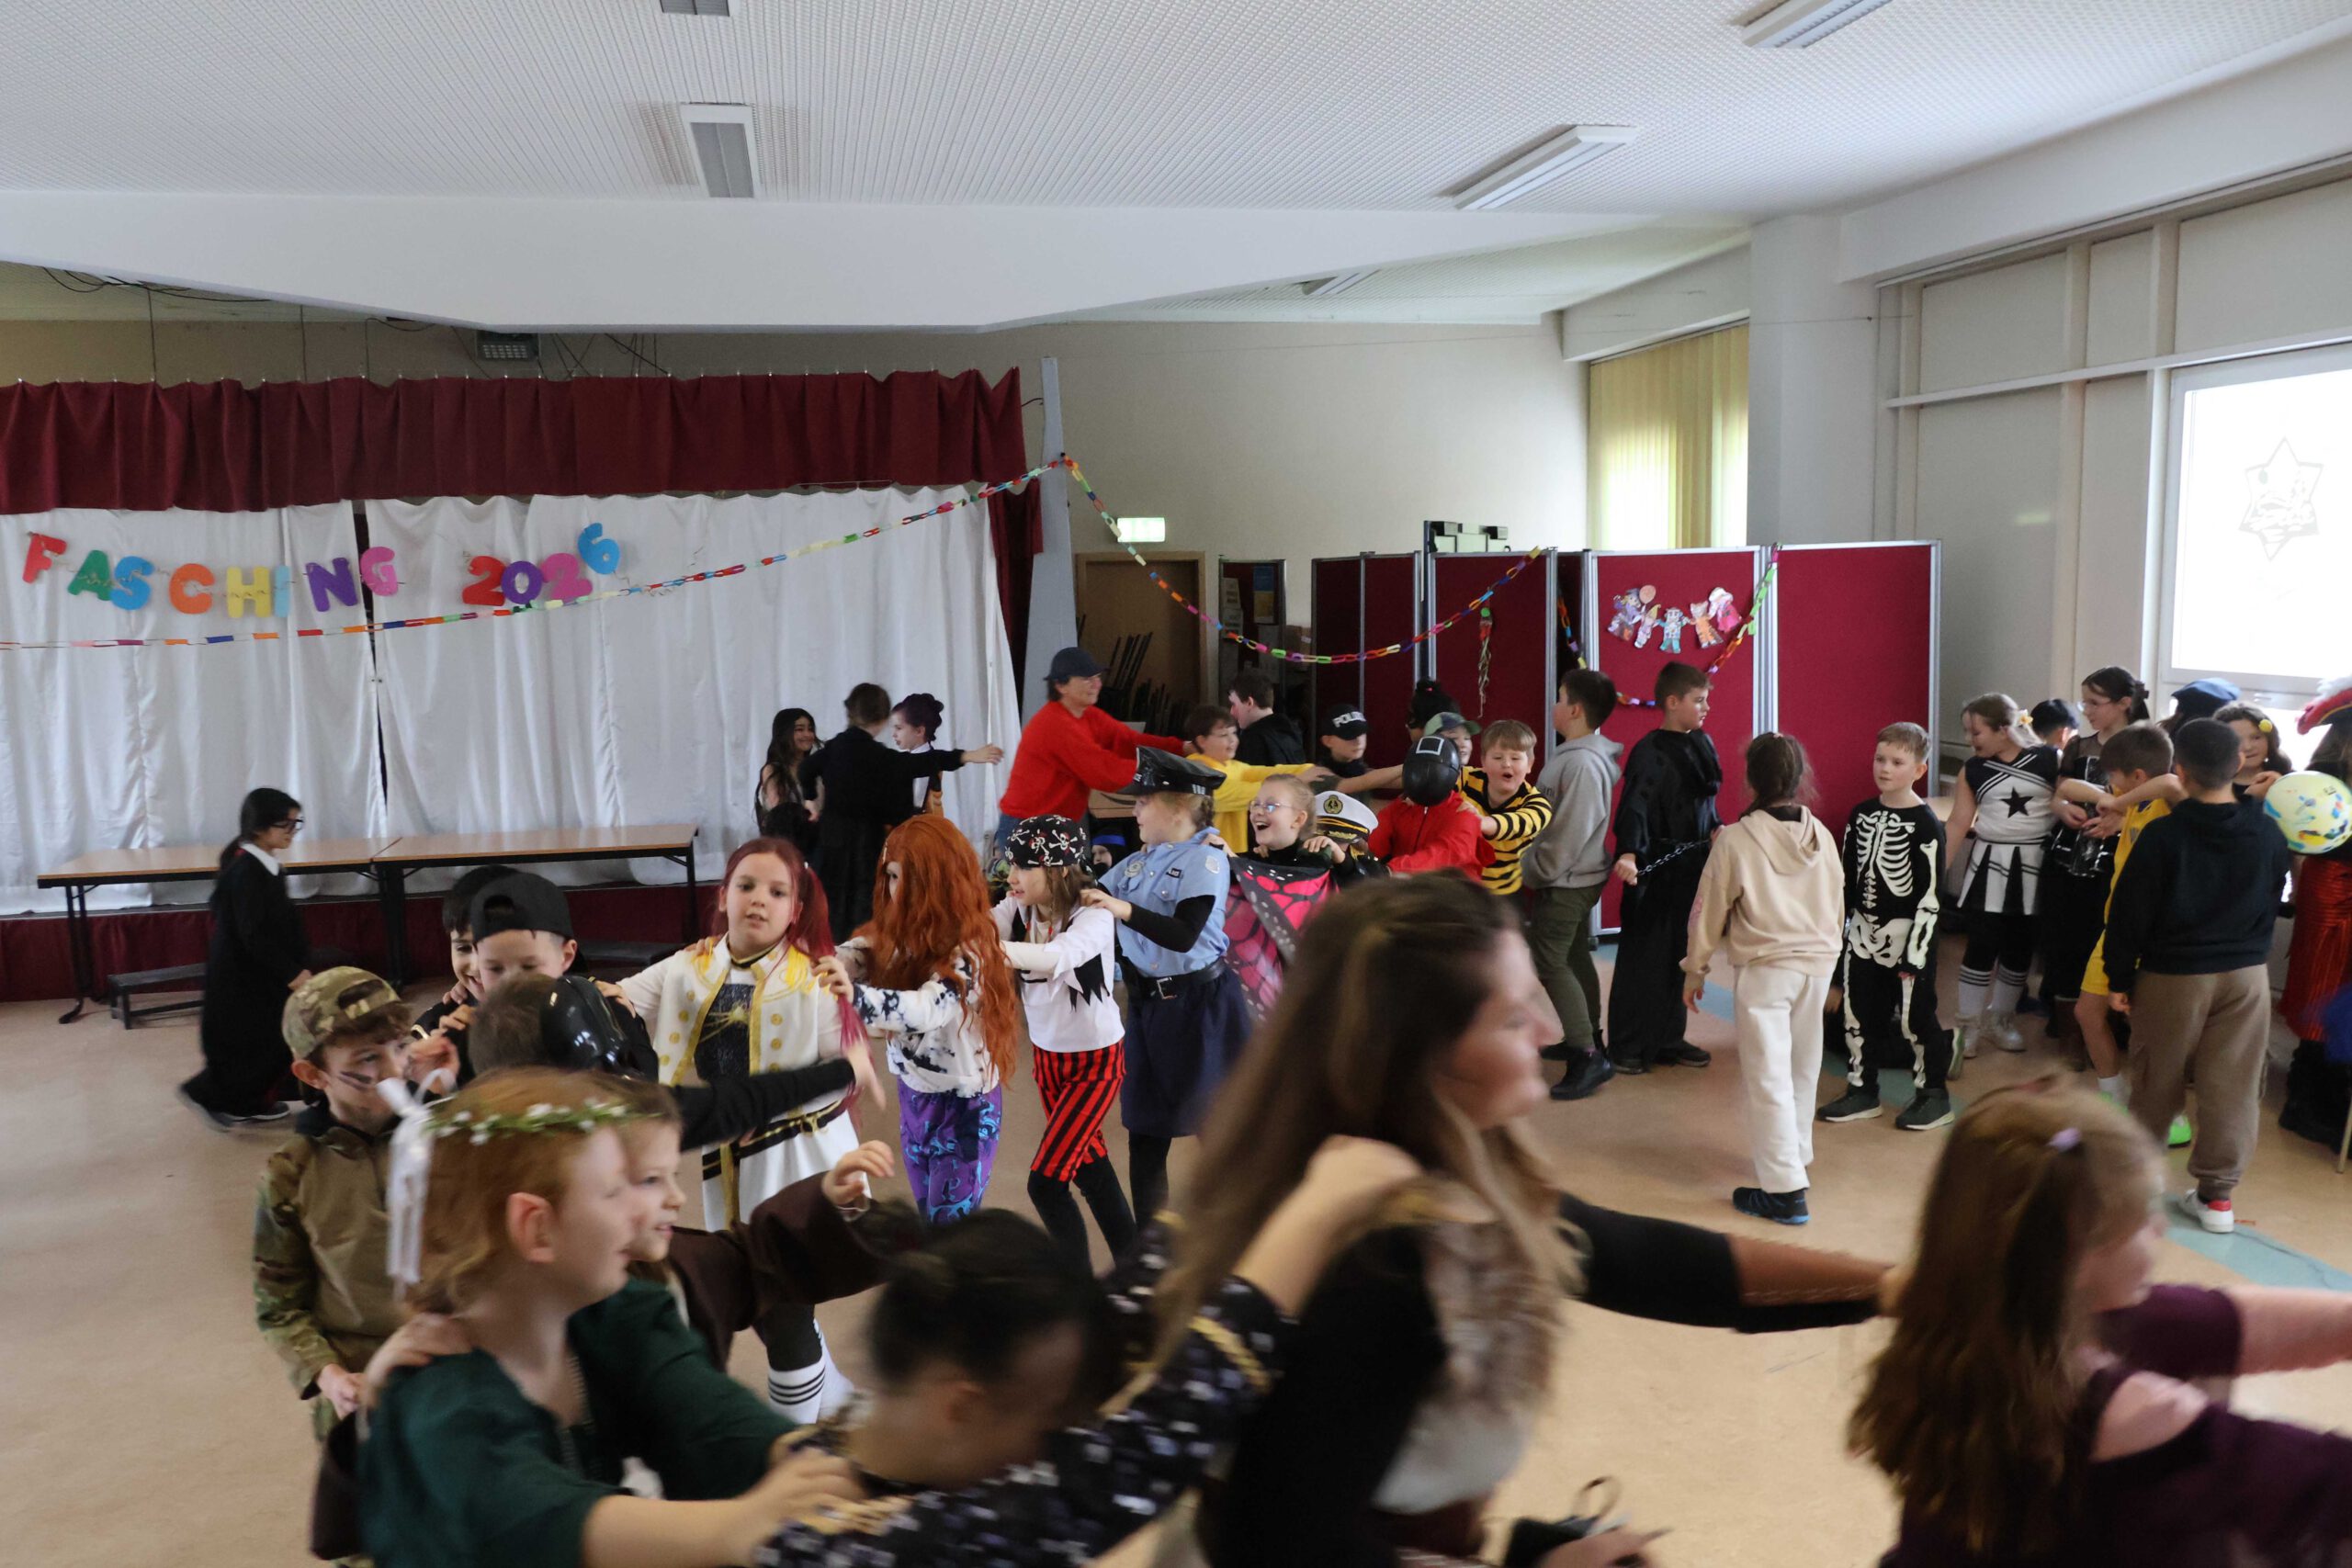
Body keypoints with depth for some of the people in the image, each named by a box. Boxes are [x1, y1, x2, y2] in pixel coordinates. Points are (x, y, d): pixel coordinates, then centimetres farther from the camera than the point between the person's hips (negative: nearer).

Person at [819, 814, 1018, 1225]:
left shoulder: (967, 951, -26)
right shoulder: (898, 935, -3)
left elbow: (928, 1009, -42)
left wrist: (857, 998, -57)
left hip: (963, 1106, -7)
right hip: (914, 1096, 8)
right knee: (927, 1216, 20)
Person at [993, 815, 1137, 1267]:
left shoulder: (1094, 918, -27)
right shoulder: (1019, 908, -9)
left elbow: (1059, 956, -47)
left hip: (1096, 1062, -6)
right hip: (1046, 1055, 7)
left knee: (1045, 1181, -10)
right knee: (1088, 1163, 20)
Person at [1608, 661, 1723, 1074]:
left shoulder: (1702, 743, 9)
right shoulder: (1649, 752, -15)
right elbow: (1634, 807, -27)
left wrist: (1716, 828, 3)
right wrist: (1627, 854, -41)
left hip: (1693, 868, 7)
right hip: (1655, 871, -7)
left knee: (1680, 957, 13)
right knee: (1643, 959, 0)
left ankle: (1668, 1040, 24)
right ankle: (1626, 1047, 9)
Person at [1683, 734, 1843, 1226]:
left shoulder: (1737, 839, -13)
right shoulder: (1821, 835, 2)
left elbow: (1709, 910, -7)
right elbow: (1837, 906, 13)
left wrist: (1694, 969, 6)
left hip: (1763, 970, -6)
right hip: (1818, 964, 6)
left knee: (1768, 1077, -3)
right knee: (1802, 1070, 20)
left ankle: (1785, 1190, -3)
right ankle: (1795, 1159, 35)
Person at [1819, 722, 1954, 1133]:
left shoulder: (1924, 823, -12)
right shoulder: (1860, 815, 5)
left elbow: (1930, 895, -14)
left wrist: (1914, 954, -15)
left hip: (1906, 935, -6)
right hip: (1863, 934, 6)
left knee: (1913, 1018, 2)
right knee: (1857, 1013, 11)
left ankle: (1932, 1095, 19)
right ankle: (1861, 1090, 25)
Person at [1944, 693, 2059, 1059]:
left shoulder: (2049, 760, -7)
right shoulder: (1973, 770, -1)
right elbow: (1958, 823, -1)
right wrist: (1937, 868, -5)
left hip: (2034, 866, 0)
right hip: (1989, 864, 0)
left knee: (2020, 947, 9)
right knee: (1982, 945, -3)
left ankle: (2001, 1020, 26)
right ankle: (1970, 1025, 10)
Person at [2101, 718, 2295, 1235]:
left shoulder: (2162, 835, -16)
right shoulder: (2268, 834, -5)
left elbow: (2130, 912, -12)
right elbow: (2274, 900, 12)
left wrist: (2119, 978, -2)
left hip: (2172, 977, -2)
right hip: (2248, 974, 2)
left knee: (2157, 1081, 12)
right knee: (2233, 1086, 6)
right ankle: (2217, 1193, 10)